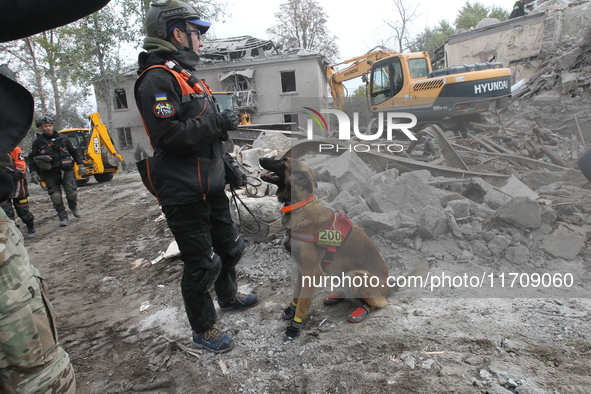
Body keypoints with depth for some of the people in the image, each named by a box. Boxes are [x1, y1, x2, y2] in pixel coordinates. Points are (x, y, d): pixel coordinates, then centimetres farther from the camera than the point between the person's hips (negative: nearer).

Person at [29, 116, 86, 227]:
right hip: (50, 174, 0)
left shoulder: (62, 138, 10)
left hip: (66, 170, 0)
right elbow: (32, 159, 13)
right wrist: (33, 172, 2)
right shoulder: (37, 142, 8)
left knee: (71, 192, -12)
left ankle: (73, 207, 18)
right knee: (56, 196, -6)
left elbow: (74, 152, 15)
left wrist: (81, 165, 11)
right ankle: (63, 217, 5)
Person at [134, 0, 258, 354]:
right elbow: (169, 136, -27)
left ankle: (228, 296, 48)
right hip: (184, 194, -10)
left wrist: (228, 166, 17)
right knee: (201, 264, 3)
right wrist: (218, 123, -20)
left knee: (228, 246, 23)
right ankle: (203, 330, 25)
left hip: (209, 186, 10)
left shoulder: (187, 77, 17)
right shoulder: (158, 79, -15)